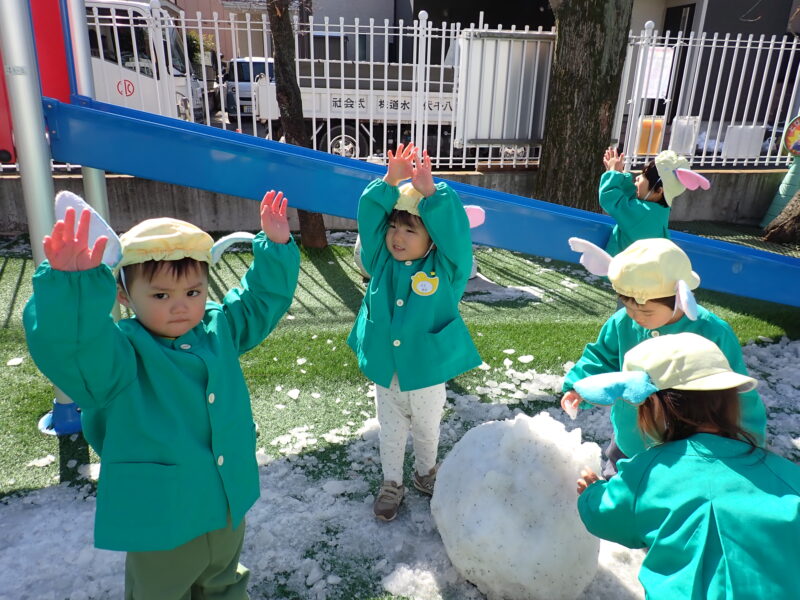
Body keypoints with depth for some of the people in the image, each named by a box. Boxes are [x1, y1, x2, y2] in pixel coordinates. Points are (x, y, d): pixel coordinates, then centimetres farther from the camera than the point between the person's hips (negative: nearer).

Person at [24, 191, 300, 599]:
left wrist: (276, 248, -5)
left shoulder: (219, 328, -4)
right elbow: (69, 352, -41)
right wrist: (72, 286, -58)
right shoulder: (119, 352, -21)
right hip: (161, 519, -4)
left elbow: (261, 299, 7)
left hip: (229, 506, 5)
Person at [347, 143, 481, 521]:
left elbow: (454, 231, -29)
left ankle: (426, 472, 49)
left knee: (427, 430, 23)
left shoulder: (445, 266, -13)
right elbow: (369, 216, -15)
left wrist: (430, 192, -37)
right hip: (384, 369, 2)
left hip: (427, 371, -2)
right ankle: (391, 483, 41)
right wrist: (389, 183, -27)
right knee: (390, 433, 20)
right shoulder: (381, 260, -6)